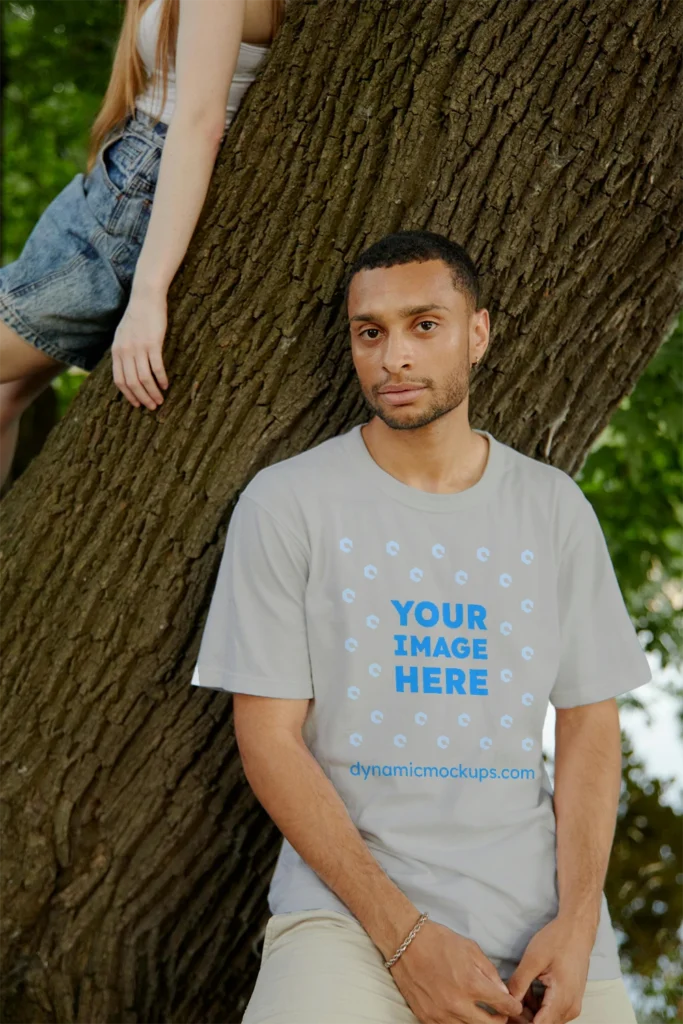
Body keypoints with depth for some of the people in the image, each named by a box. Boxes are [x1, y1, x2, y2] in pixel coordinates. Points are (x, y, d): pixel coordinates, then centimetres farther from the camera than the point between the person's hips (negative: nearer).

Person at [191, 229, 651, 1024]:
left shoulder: (555, 509, 9)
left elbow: (589, 726, 9)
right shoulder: (285, 504, 0)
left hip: (538, 914, 3)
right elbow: (269, 739, -3)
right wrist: (404, 935, -12)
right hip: (348, 903, -2)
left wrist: (576, 922, -7)